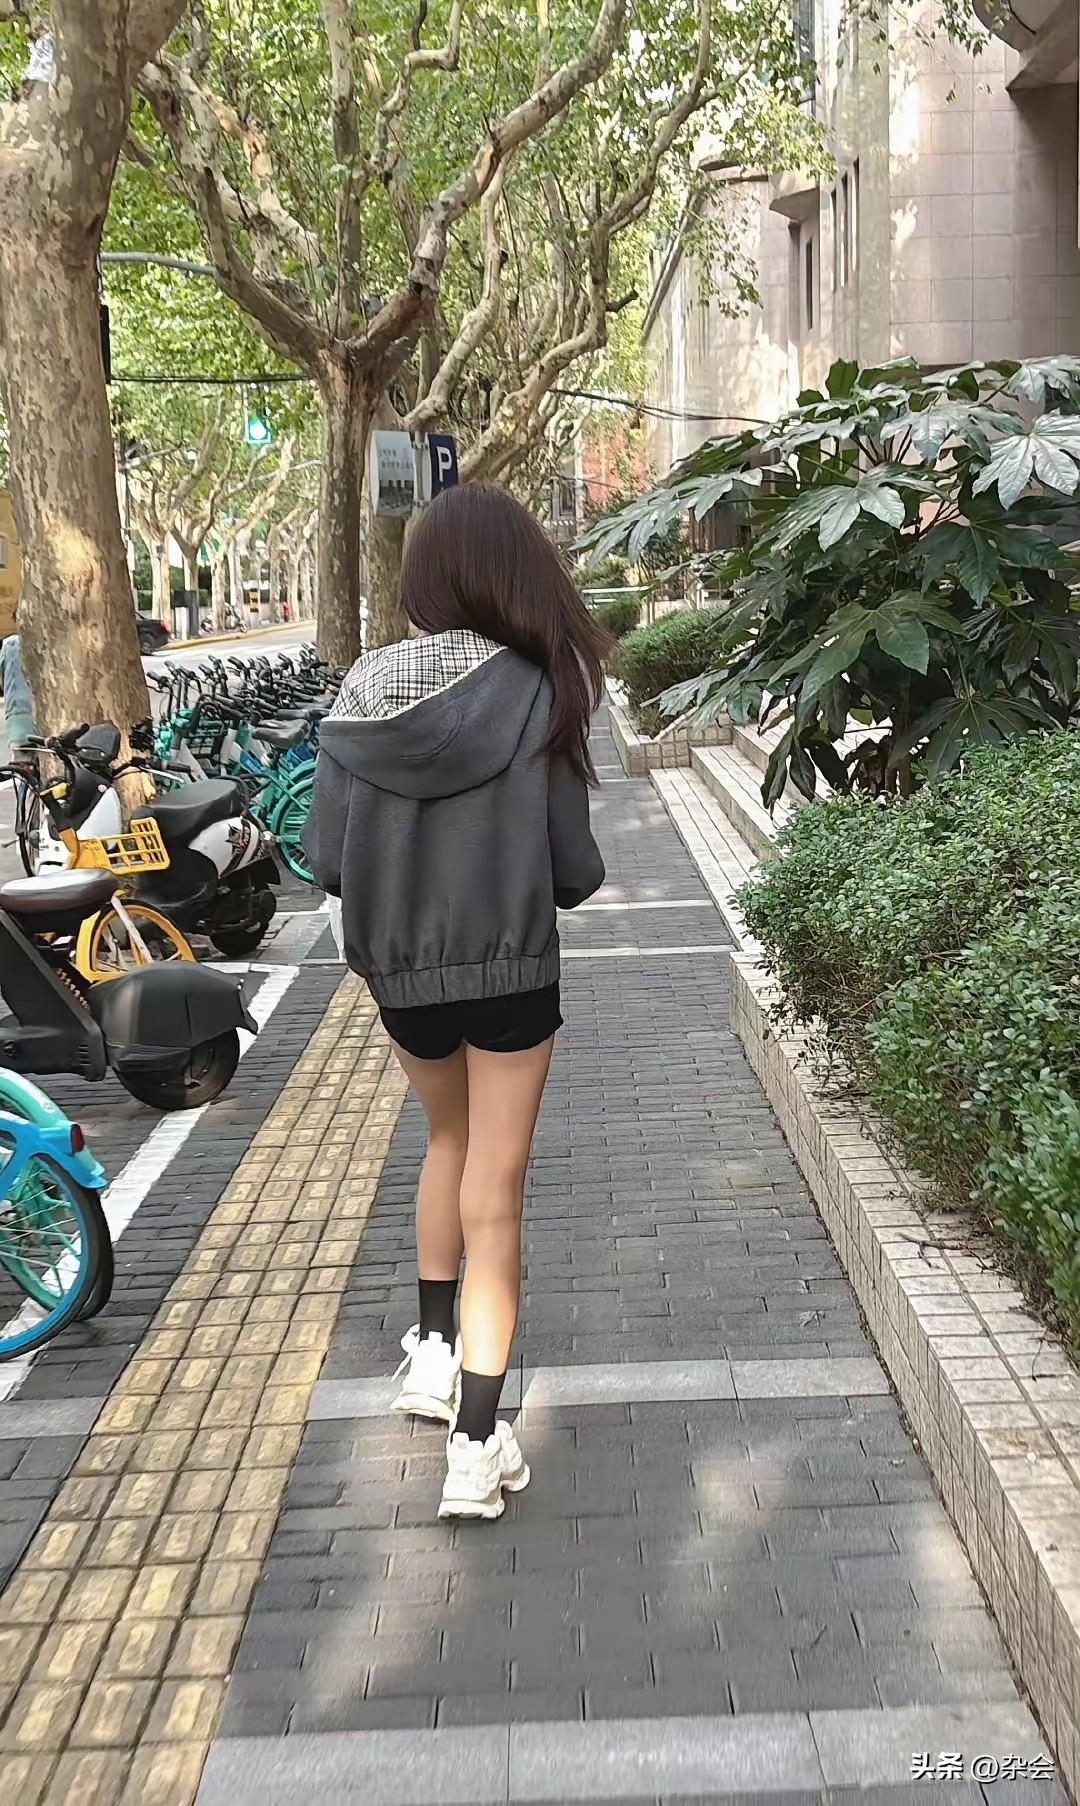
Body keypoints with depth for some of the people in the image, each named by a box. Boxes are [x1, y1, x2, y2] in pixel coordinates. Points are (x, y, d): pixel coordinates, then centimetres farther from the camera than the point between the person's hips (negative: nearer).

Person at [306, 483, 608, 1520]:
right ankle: (475, 1445, 7)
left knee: (448, 1137, 28)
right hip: (509, 975, -4)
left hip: (398, 975, 4)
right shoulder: (532, 695, -15)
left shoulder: (360, 698, -6)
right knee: (493, 1194, 5)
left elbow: (325, 863, -5)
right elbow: (574, 872, -12)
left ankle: (433, 1349, 34)